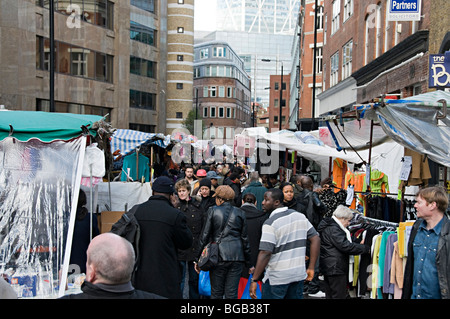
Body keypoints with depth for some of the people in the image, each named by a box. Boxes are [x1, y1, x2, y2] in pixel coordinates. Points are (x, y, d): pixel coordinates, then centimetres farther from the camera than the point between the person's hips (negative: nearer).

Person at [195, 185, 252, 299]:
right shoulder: (240, 213, 7)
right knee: (232, 294, 7)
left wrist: (198, 259, 5)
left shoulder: (213, 211, 0)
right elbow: (245, 238, 9)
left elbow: (205, 235, -1)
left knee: (216, 293, 6)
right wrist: (248, 263, 16)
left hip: (219, 256, -2)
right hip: (237, 256, 3)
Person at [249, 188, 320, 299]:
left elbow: (265, 253, -20)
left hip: (276, 278, -6)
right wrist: (311, 268, 8)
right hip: (299, 275, 6)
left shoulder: (270, 223, -14)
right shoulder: (300, 216, 5)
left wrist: (254, 280, -17)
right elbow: (316, 239, 5)